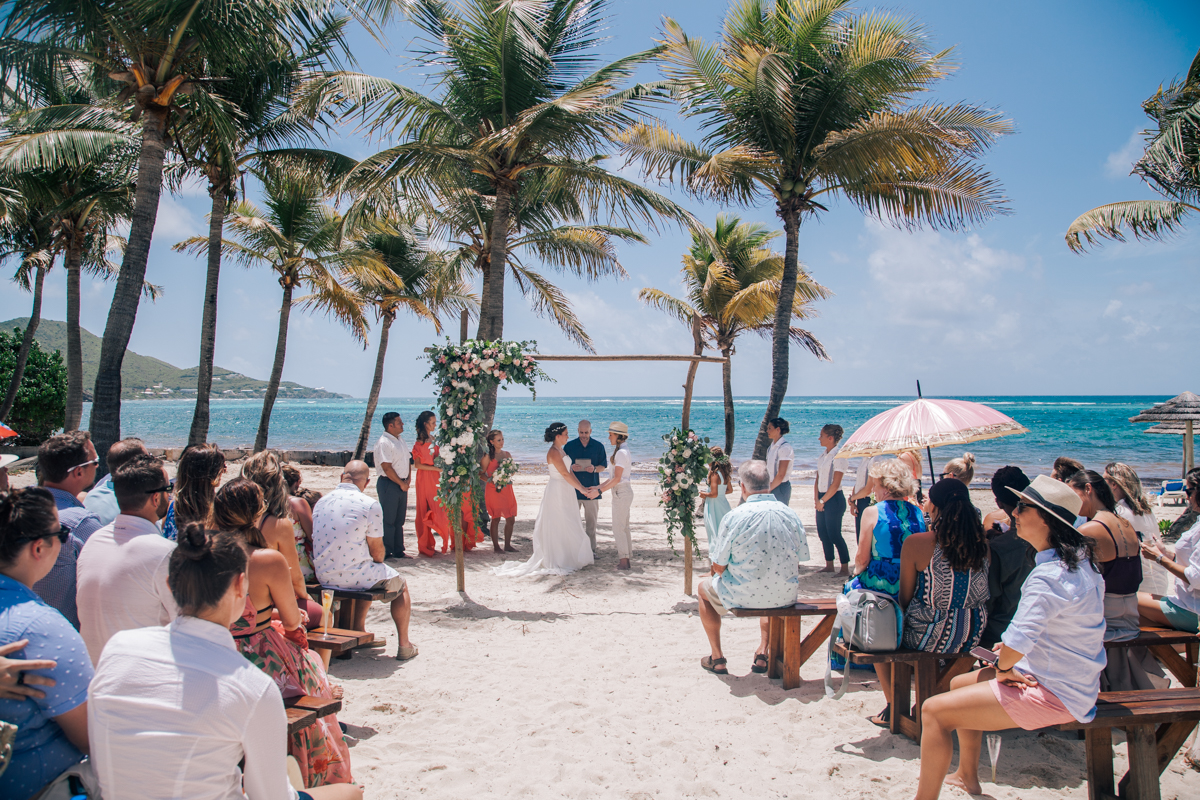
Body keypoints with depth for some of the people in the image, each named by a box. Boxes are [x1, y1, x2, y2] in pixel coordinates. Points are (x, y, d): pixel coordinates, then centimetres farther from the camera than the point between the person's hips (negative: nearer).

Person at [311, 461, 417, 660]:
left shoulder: (321, 502, 5)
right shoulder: (370, 505, -14)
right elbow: (377, 551, -9)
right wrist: (378, 562, 15)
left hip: (323, 576, 7)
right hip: (353, 575, -6)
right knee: (401, 586, 20)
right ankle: (404, 646, 24)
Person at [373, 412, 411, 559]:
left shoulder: (400, 440, 14)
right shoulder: (383, 443, -14)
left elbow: (408, 459, 19)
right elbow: (387, 467, -18)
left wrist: (407, 480, 6)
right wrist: (401, 483, -12)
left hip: (401, 484, 9)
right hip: (388, 484, -9)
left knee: (399, 520, 13)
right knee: (388, 521, -2)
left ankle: (398, 551, 20)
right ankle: (386, 552, 5)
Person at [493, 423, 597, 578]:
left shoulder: (561, 451, 13)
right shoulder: (553, 452, -17)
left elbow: (570, 472, 13)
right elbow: (565, 474, -19)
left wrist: (583, 488, 7)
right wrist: (580, 489, -16)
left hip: (565, 491, 10)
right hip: (557, 490, -10)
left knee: (567, 526, 13)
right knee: (557, 525, -3)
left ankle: (568, 558, 21)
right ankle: (556, 561, 4)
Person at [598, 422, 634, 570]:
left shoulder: (621, 452, -17)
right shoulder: (622, 451, 13)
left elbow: (617, 479, -20)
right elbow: (615, 477, 15)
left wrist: (600, 490, -16)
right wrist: (598, 486, 12)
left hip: (621, 492, -10)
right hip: (623, 492, 10)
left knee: (618, 528, -5)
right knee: (624, 527, 13)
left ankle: (623, 562, -1)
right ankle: (626, 559, 18)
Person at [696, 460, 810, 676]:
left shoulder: (734, 516, -16)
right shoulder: (791, 514, -3)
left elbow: (719, 566, -10)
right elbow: (798, 561, 5)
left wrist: (716, 571, 13)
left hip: (745, 594, -4)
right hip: (786, 596, 4)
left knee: (704, 588, 26)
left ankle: (717, 659, 28)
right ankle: (763, 653, 36)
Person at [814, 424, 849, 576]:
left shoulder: (838, 456, -14)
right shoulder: (823, 456, 12)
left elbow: (835, 484, -17)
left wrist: (822, 501, -11)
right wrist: (816, 498, 2)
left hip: (834, 499, -8)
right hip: (822, 499, 8)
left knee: (834, 534, -5)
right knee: (823, 533, 10)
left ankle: (845, 568, 4)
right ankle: (829, 565, 21)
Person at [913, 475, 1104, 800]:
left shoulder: (1050, 577, -28)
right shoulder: (1077, 560, 5)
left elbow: (1017, 642, -36)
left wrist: (1003, 666, -14)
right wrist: (1011, 652, 10)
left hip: (1053, 694, -11)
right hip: (1066, 678, 11)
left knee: (934, 711, -14)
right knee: (959, 684, 25)